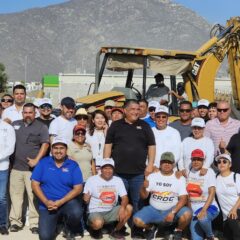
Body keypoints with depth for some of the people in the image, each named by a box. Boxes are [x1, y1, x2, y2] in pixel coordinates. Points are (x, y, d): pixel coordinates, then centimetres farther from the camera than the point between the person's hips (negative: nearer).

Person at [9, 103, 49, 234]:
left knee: (33, 195, -3)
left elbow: (45, 144, -6)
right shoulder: (15, 124, 12)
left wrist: (36, 160, -13)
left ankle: (35, 223, 3)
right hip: (16, 167, 3)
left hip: (32, 168, -3)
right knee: (15, 194, 6)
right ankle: (15, 221, 15)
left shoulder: (41, 127, 2)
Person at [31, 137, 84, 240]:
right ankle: (54, 221, 22)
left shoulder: (73, 165, -1)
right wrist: (46, 202, -15)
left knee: (76, 213, -34)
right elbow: (35, 184, -2)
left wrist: (61, 202, -17)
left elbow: (78, 188, -7)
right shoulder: (43, 163, 0)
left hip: (68, 201, 0)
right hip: (48, 204, 1)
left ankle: (73, 230, 3)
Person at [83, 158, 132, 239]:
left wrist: (122, 208, -26)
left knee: (129, 208, -21)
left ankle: (116, 231, 0)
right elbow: (86, 200, -5)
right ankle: (95, 230, 4)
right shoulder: (92, 180, -7)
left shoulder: (118, 180, 2)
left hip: (111, 211, 4)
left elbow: (125, 197, -4)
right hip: (96, 212, -4)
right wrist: (86, 198, -31)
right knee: (98, 223, -37)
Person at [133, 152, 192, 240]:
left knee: (187, 214, -30)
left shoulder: (180, 178, -3)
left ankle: (178, 231, 4)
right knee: (137, 220, -21)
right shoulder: (152, 176, 2)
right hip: (153, 210, 2)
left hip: (172, 210, -1)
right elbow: (144, 196, 2)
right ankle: (152, 227, 14)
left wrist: (173, 212, -23)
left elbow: (183, 199, -10)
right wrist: (143, 187, -21)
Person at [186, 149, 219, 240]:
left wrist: (204, 209, -24)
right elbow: (188, 192, 12)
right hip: (195, 210, 3)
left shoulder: (209, 172, -8)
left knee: (203, 219, -35)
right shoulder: (188, 172, 5)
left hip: (209, 207, -3)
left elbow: (212, 193, -14)